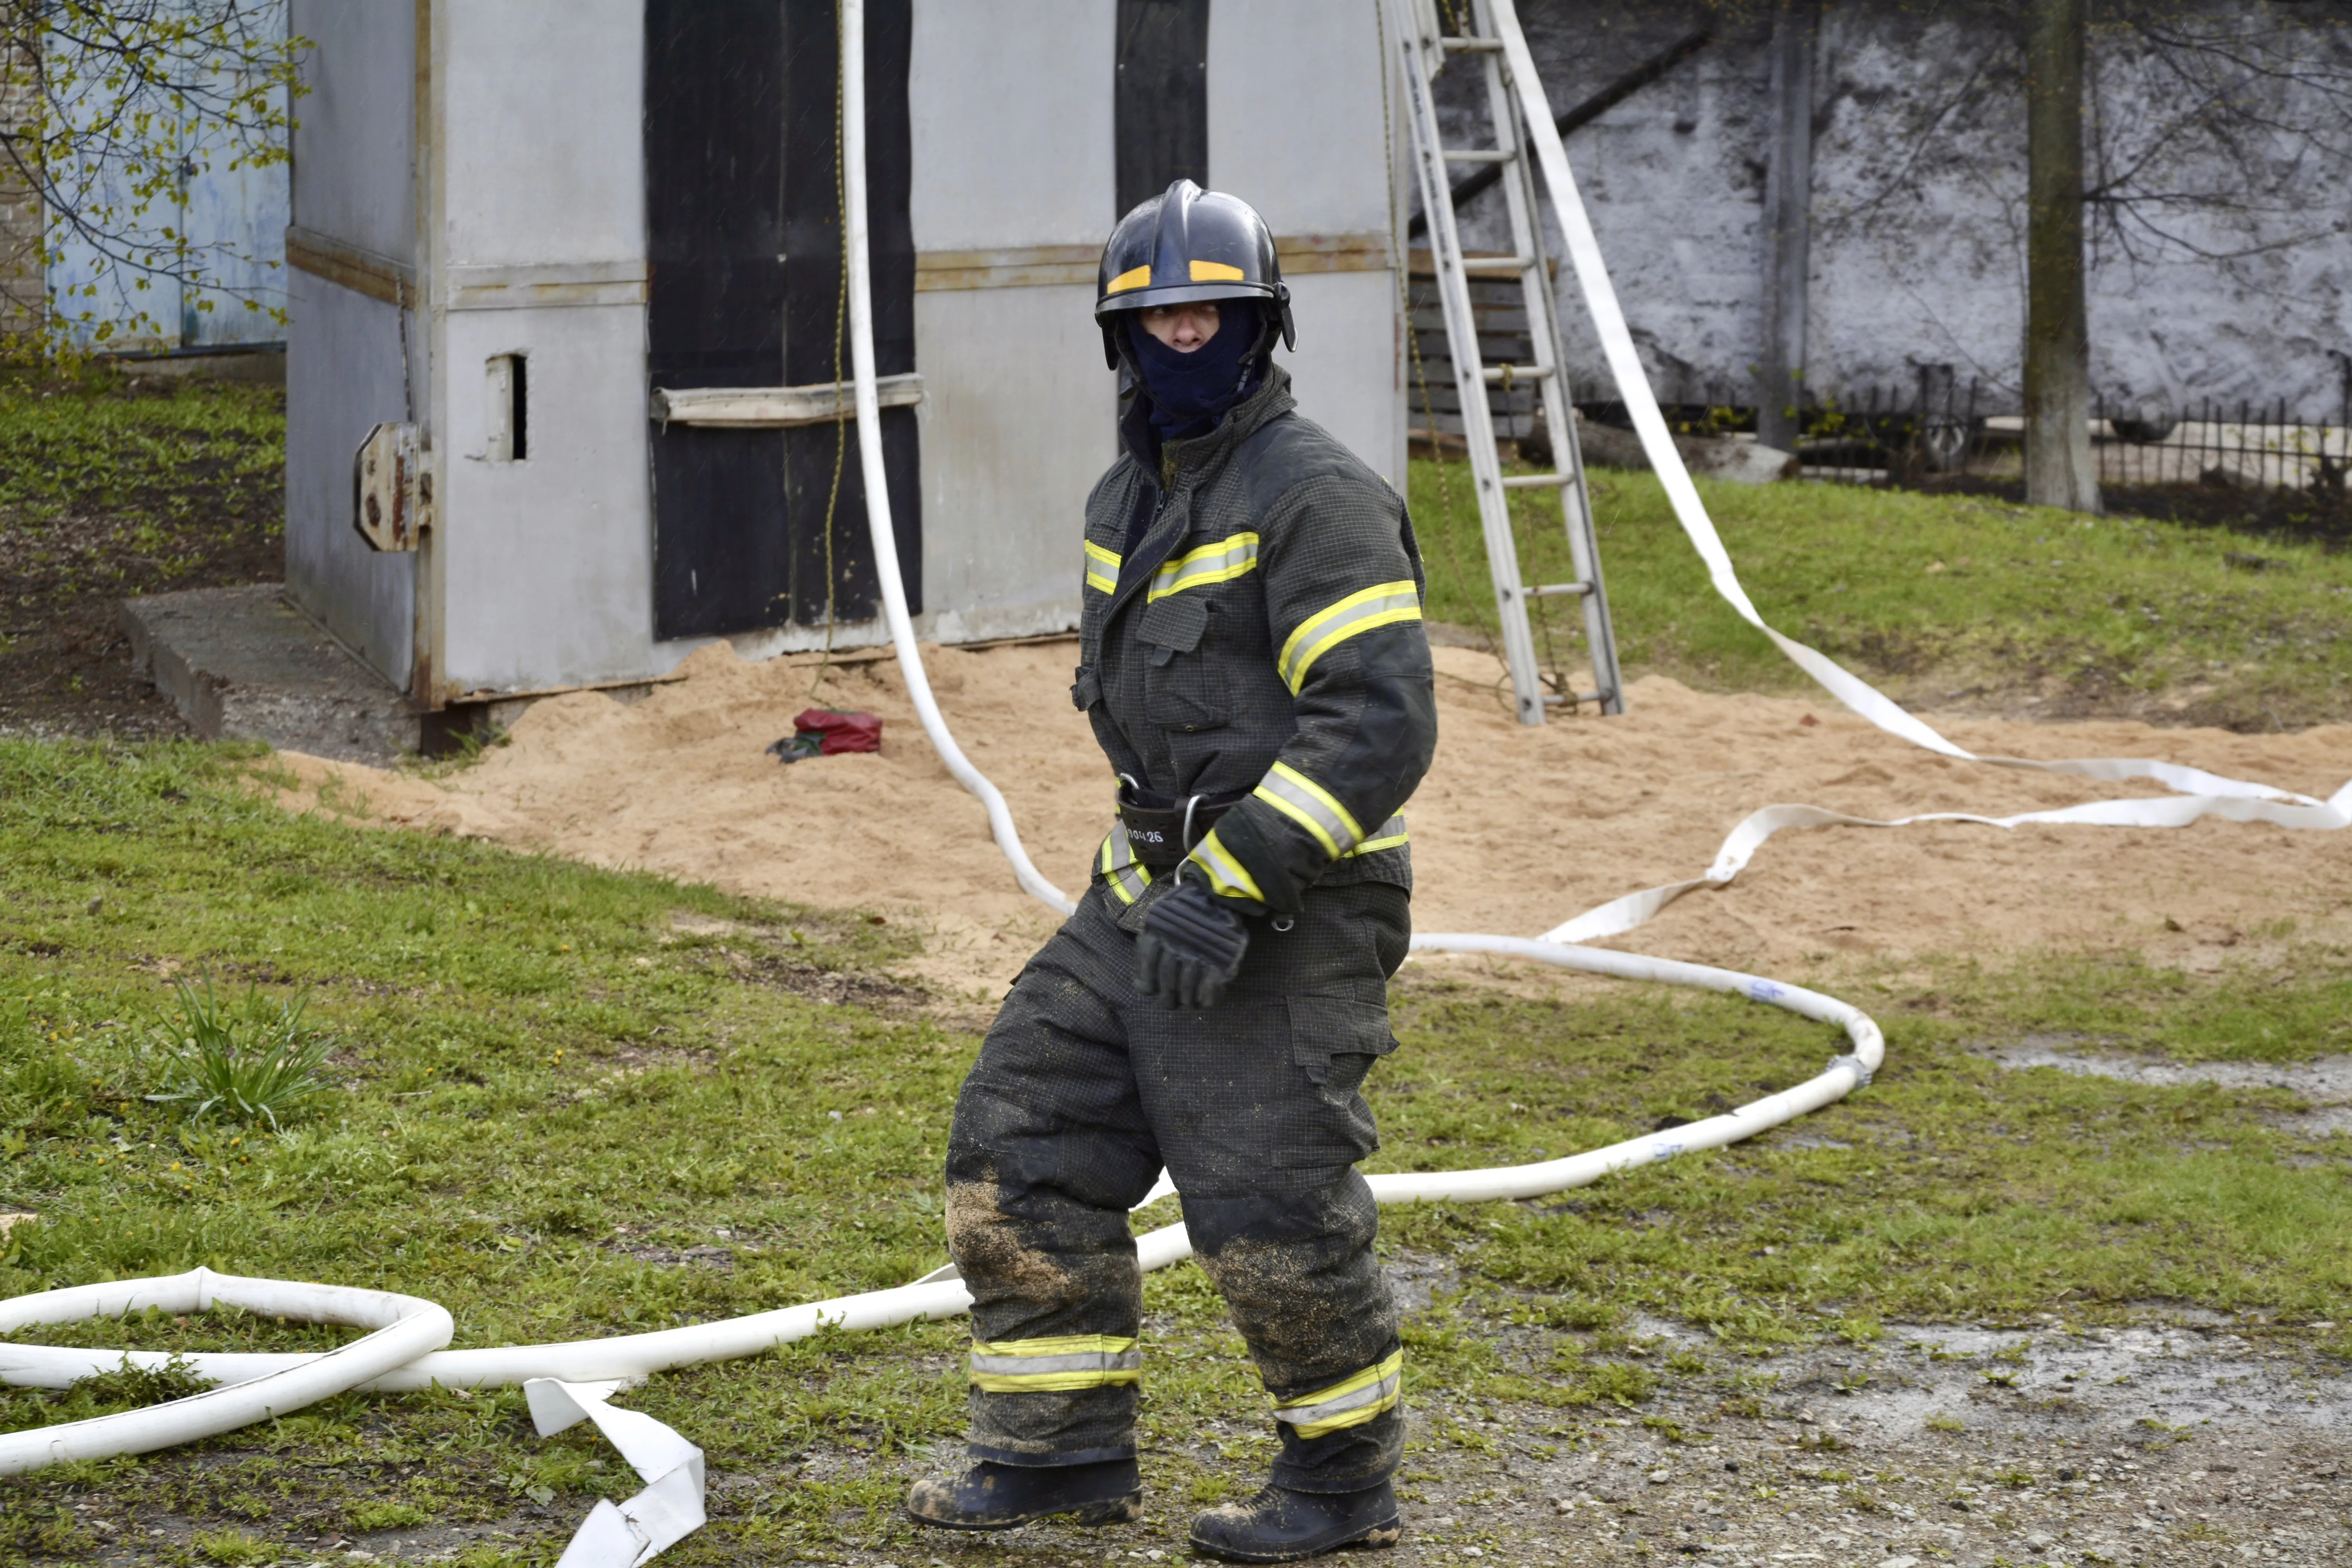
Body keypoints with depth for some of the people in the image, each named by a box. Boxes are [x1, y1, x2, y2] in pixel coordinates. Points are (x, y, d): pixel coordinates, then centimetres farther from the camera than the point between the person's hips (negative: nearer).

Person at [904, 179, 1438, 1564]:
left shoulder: (1315, 498, -16)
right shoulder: (1133, 501, 13)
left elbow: (1382, 724, -23)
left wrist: (1232, 885, -26)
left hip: (1284, 917, -9)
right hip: (1152, 897, 9)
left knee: (1271, 1208, -3)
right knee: (1023, 1148, 7)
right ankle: (1068, 1449, 17)